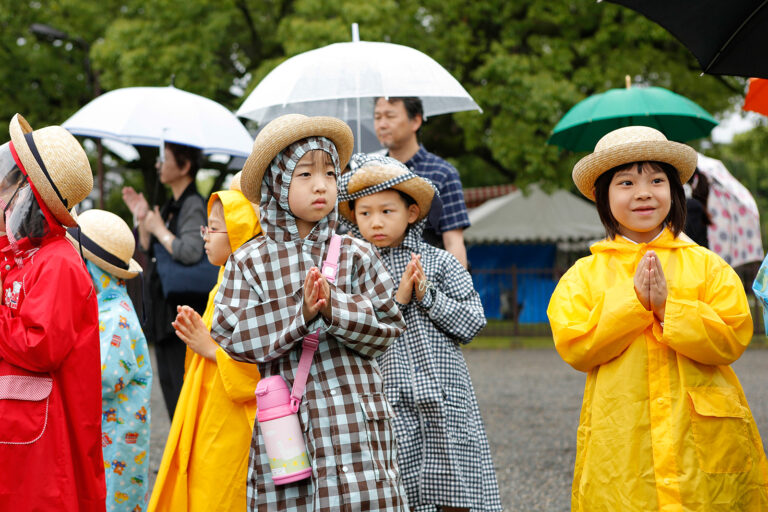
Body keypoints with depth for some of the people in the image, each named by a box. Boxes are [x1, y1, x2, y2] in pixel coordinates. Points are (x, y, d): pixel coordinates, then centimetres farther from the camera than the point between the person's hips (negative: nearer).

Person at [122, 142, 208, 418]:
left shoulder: (193, 206, -13)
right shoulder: (170, 206, 15)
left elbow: (190, 252, -28)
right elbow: (149, 250, 21)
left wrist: (159, 228, -14)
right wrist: (143, 220, 7)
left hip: (184, 310, -10)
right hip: (163, 312, 10)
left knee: (183, 387, -8)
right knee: (168, 384, 15)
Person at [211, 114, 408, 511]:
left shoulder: (356, 255, 6)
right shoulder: (248, 262, 5)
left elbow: (389, 326, 1)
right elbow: (231, 337, -4)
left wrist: (334, 307, -15)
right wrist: (300, 311, -14)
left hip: (352, 419, 0)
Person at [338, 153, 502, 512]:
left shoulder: (439, 262, 7)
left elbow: (472, 322, 3)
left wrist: (427, 294, -8)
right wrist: (396, 299, -11)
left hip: (443, 398, 1)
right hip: (388, 405, 0)